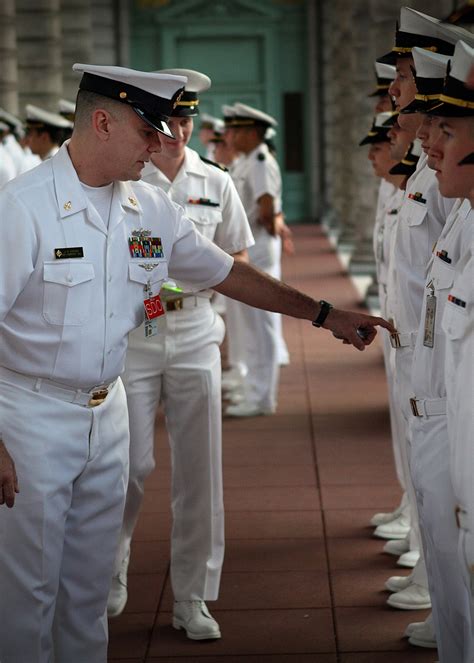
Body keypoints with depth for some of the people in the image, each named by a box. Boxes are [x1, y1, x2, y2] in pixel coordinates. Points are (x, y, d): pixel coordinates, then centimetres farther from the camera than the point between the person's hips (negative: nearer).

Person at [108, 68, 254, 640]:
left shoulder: (215, 183, 7)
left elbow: (238, 259, 16)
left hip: (195, 334, 3)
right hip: (131, 332, -2)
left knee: (198, 466, 3)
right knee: (131, 464, -4)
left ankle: (191, 598, 16)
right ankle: (109, 574, 23)